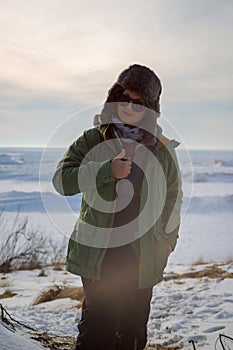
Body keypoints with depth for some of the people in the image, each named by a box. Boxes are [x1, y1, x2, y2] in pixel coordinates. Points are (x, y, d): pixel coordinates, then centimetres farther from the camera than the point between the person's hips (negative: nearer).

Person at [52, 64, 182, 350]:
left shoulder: (162, 149, 7)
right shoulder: (93, 140, 3)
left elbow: (173, 195, 19)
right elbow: (62, 180, -7)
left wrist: (169, 237, 11)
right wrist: (106, 171, -19)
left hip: (143, 254, 2)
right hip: (97, 251, -2)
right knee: (99, 326, -5)